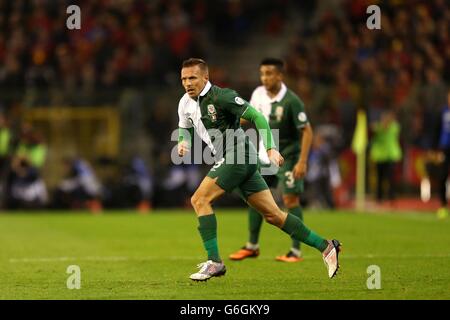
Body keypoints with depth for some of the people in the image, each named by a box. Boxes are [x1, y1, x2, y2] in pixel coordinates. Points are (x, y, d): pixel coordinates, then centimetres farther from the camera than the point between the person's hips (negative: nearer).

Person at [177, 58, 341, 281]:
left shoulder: (221, 96, -13)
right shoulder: (185, 103, 11)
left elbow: (256, 117, -15)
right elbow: (184, 129, 27)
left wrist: (270, 149, -23)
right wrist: (182, 143, 3)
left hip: (238, 155, -8)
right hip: (229, 160, 8)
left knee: (199, 200, -14)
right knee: (272, 214, 6)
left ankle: (214, 262, -12)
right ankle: (325, 246, 9)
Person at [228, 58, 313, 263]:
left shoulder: (291, 101, -20)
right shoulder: (258, 94, -3)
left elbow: (307, 131, -18)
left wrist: (302, 162, -23)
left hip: (288, 156, -6)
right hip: (265, 155, 6)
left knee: (290, 199, -10)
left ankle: (296, 251, -3)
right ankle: (252, 246, 19)